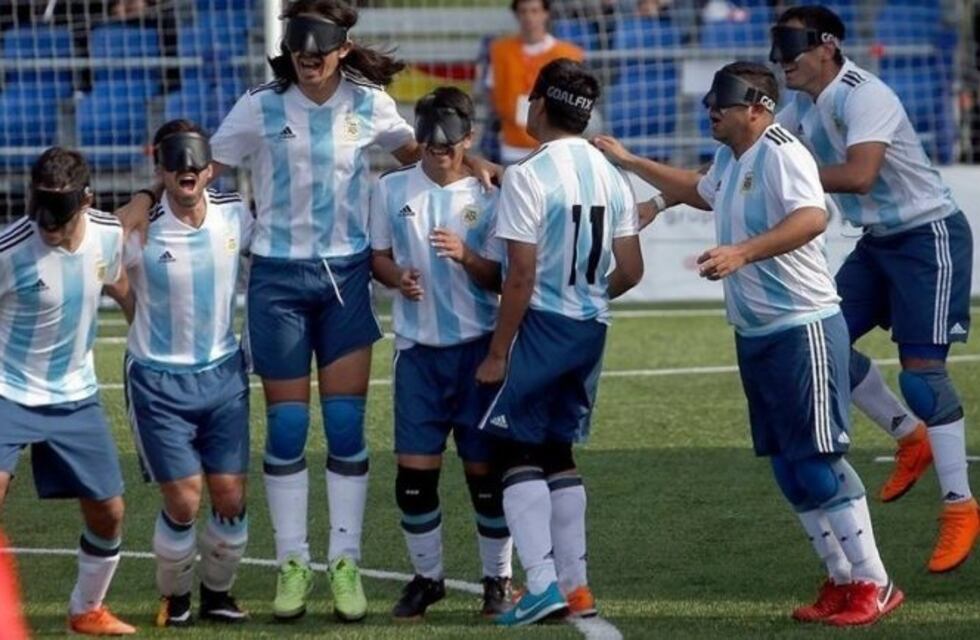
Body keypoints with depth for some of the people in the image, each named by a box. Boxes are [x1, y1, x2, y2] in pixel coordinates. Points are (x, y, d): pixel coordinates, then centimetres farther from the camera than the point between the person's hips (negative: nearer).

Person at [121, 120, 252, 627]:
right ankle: (174, 597, 19)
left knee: (230, 497, 2)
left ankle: (218, 592, 23)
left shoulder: (234, 215, -5)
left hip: (223, 372, 3)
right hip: (159, 379, -3)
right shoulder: (140, 231, -17)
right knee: (183, 503, -4)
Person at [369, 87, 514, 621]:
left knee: (485, 468, 1)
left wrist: (466, 257, -21)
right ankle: (426, 577, 16)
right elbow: (378, 255, 13)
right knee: (414, 472, 0)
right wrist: (397, 277, -9)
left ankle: (498, 578, 15)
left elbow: (499, 279, -1)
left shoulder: (487, 195, -1)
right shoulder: (392, 190, 5)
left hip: (478, 348, -2)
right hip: (418, 350, 2)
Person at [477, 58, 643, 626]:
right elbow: (631, 270, 8)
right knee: (557, 451, 16)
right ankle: (576, 585, 14)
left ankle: (542, 582, -10)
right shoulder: (611, 175, 7)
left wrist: (498, 353, -10)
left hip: (542, 324, -7)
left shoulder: (529, 176, -14)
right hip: (593, 326, 7)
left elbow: (522, 275, -16)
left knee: (518, 451, 0)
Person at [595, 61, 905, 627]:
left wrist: (741, 252, -43)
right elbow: (699, 191, 38)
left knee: (818, 459, -9)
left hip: (803, 328, -10)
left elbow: (813, 218, -34)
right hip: (757, 336, 10)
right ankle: (841, 581, 17)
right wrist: (630, 163, 38)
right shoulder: (730, 161, 14)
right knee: (789, 468, 10)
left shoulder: (780, 153, -16)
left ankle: (874, 584, -2)